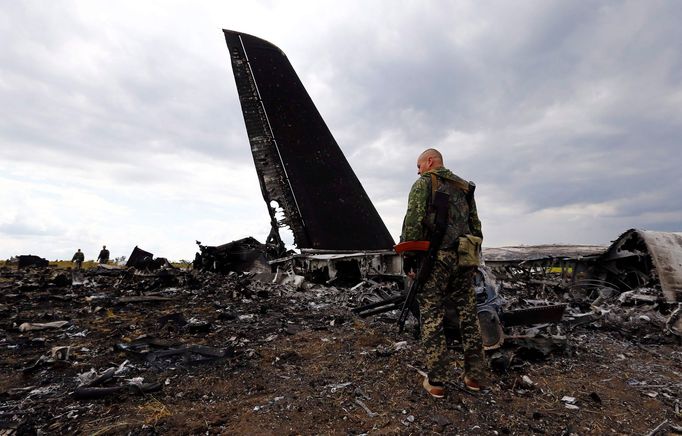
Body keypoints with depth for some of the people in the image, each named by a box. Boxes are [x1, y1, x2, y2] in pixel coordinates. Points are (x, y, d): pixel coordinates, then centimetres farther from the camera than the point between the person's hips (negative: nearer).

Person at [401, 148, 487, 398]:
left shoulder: (424, 183, 1)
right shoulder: (464, 187, 22)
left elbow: (413, 220, -11)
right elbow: (475, 226, 20)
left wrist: (408, 256, -9)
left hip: (435, 257, -6)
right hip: (463, 258, 6)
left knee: (432, 318, 0)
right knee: (468, 316, 12)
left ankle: (436, 382, 5)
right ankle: (474, 377, 21)